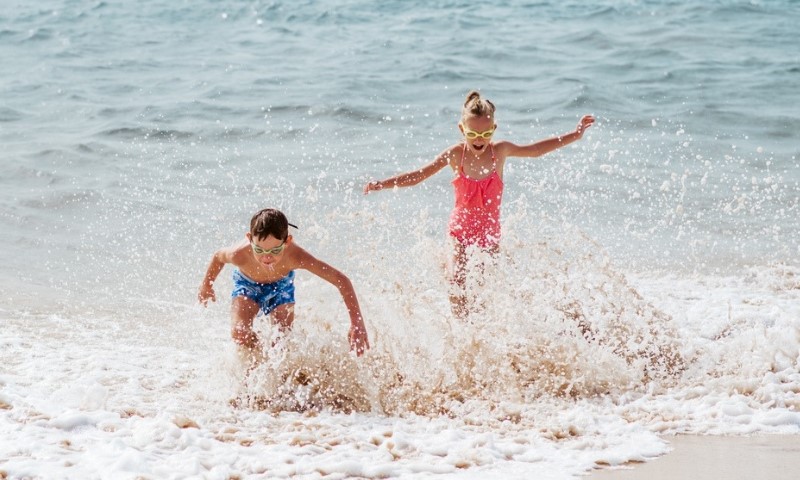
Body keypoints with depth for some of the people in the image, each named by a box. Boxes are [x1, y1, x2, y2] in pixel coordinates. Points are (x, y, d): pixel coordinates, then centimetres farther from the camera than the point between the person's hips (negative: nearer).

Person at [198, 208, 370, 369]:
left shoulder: (295, 256, -43)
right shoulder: (239, 254, -40)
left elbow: (342, 281, -37)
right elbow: (218, 257, -13)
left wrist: (357, 323, -41)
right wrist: (207, 285, 5)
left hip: (280, 285, 0)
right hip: (247, 284, 0)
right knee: (239, 332, -21)